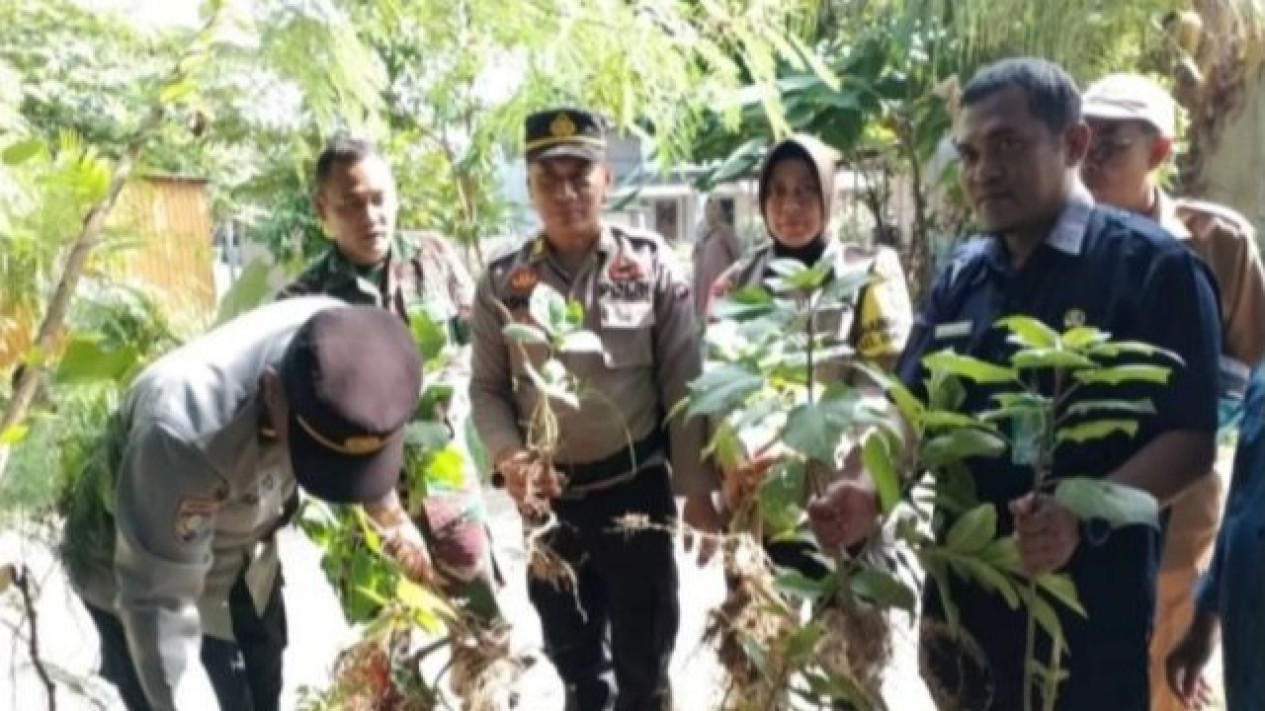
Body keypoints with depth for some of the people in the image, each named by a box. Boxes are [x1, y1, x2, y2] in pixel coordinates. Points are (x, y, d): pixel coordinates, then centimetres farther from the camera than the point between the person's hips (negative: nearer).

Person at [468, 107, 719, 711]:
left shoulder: (652, 266, -8)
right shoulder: (502, 282, -4)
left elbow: (682, 384, -6)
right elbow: (487, 387, 2)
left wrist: (695, 487, -6)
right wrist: (507, 455, -17)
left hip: (637, 484, -2)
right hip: (548, 491, 2)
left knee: (644, 649, 15)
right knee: (568, 645, 22)